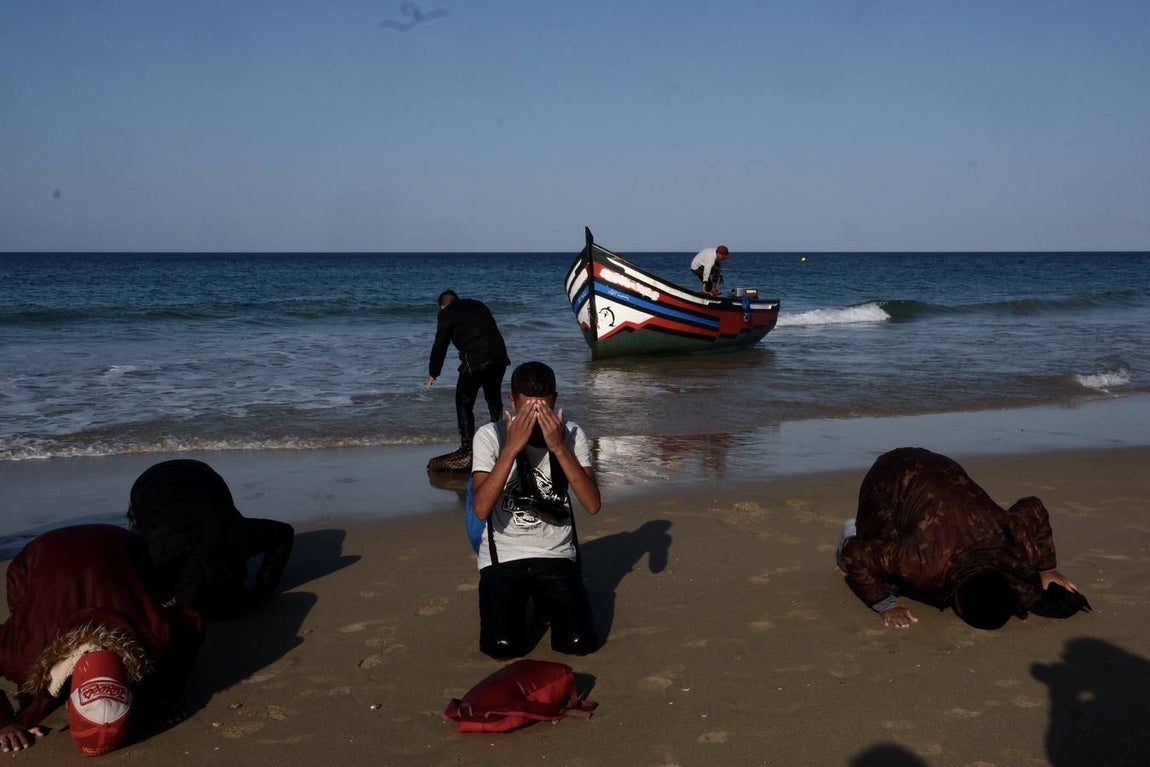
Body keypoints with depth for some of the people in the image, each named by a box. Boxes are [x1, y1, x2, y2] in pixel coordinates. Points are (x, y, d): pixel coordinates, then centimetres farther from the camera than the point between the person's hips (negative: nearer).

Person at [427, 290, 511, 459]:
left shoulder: (447, 313, 7)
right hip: (499, 357, 6)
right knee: (494, 400, 21)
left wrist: (433, 373, 18)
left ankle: (467, 446, 4)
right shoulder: (479, 306, 24)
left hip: (475, 361, -6)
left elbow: (440, 345, 7)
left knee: (464, 403, 8)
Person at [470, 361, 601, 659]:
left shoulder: (572, 434, -5)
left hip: (556, 554, 1)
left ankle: (547, 601, 18)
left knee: (579, 643, -16)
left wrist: (559, 448, -24)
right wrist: (512, 447, -30)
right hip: (503, 557, -1)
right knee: (503, 646, -20)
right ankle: (517, 602, 16)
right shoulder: (490, 436, -11)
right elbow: (482, 509, -24)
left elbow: (593, 504, -17)